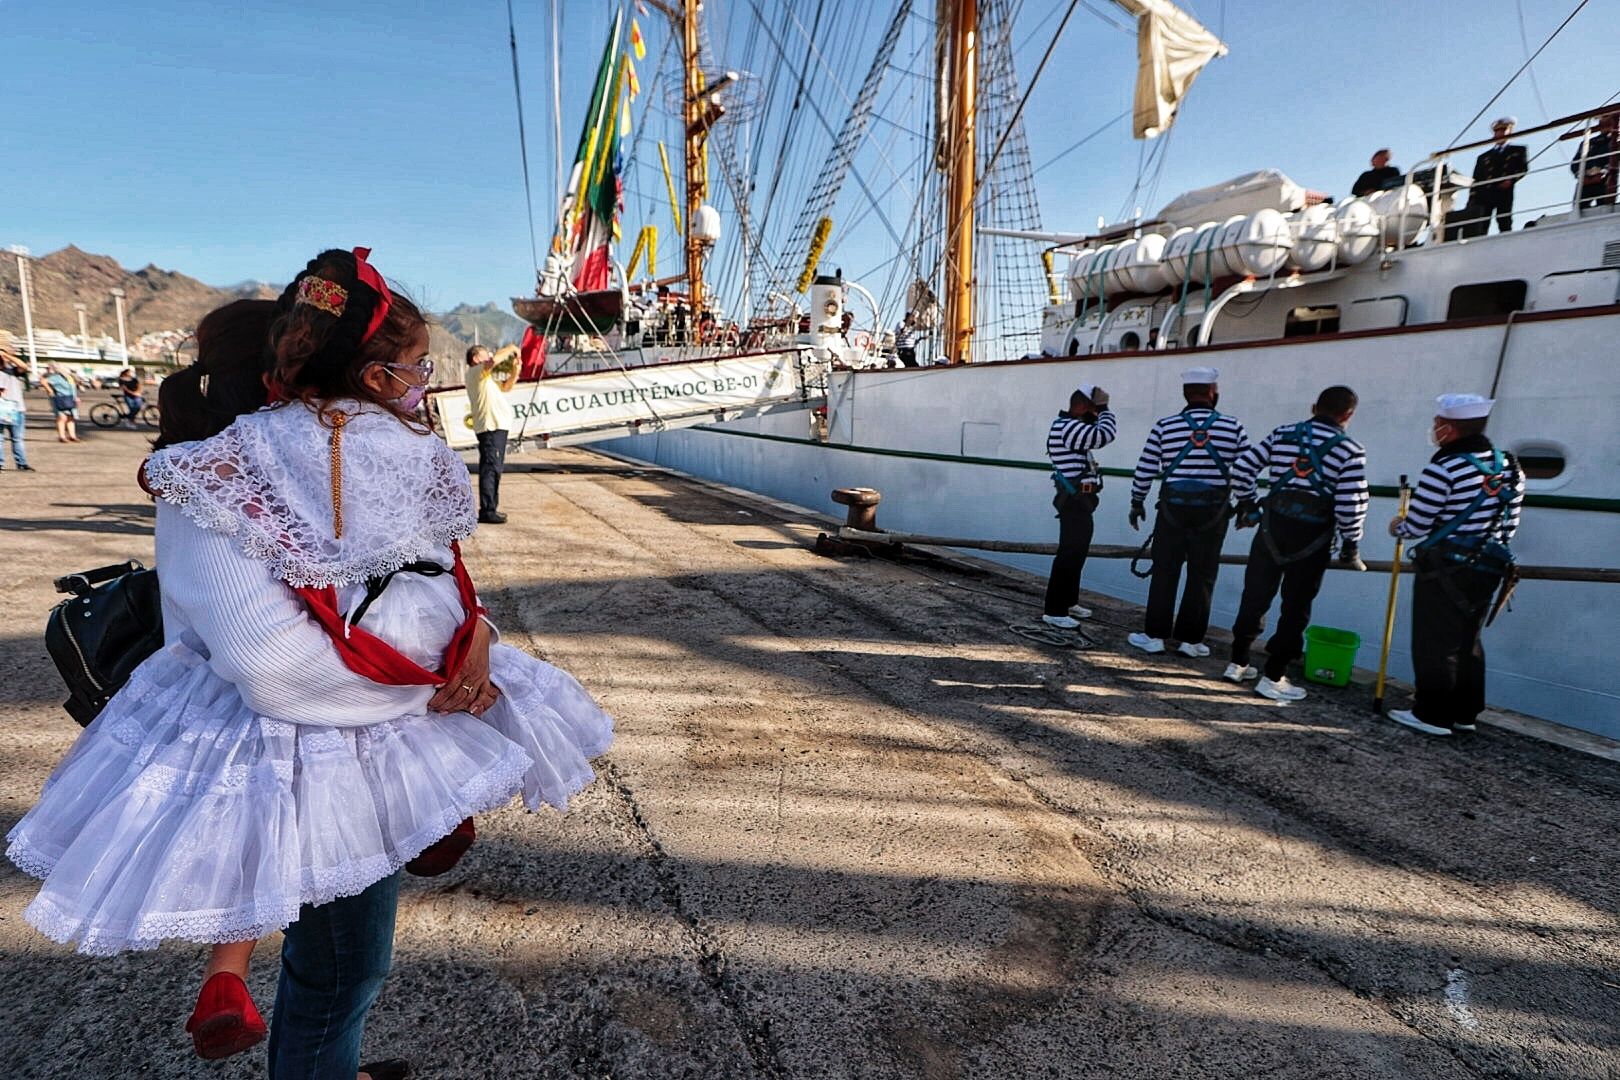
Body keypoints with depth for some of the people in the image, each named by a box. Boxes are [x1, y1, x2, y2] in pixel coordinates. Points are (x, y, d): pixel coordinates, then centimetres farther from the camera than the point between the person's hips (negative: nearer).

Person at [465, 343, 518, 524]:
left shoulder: (486, 377, 25)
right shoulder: (475, 372, -6)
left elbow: (506, 387, 27)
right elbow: (493, 361, -24)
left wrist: (514, 371, 12)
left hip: (496, 426, 11)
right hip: (490, 427, -11)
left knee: (494, 469, 15)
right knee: (490, 468, -13)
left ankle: (490, 508, 23)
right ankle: (487, 511, -13)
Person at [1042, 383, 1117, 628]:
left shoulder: (1072, 427, 19)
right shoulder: (1067, 427, -17)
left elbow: (1099, 436, 27)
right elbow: (1105, 435, -22)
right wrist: (1105, 411, -9)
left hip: (1080, 500, 12)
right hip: (1074, 500, -12)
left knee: (1078, 552, 18)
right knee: (1069, 554, -11)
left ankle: (1068, 602, 29)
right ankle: (1054, 611, -9)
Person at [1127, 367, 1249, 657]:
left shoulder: (1164, 426, -2)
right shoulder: (1232, 427, 0)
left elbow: (1144, 469, 0)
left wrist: (1137, 503, 13)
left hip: (1173, 507, 0)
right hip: (1214, 510, 0)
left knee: (1165, 571, 7)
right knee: (1202, 576, 8)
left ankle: (1155, 635, 11)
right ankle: (1191, 640, 13)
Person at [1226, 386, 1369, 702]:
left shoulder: (1282, 434, 5)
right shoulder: (1349, 449, -6)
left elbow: (1242, 468, 3)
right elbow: (1351, 504, -11)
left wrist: (1246, 503, 16)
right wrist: (1351, 545, 1)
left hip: (1272, 526, 4)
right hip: (1313, 535, -3)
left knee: (1255, 595, 14)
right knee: (1296, 607, 6)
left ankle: (1238, 664, 24)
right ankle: (1273, 677, 9)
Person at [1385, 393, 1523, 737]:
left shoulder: (1444, 468, -17)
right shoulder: (1508, 466, 7)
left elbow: (1416, 525, -14)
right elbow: (1510, 524, 12)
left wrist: (1397, 526, 6)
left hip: (1444, 571, -8)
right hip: (1488, 569, 8)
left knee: (1434, 644, 1)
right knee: (1468, 642, 17)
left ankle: (1431, 715, 8)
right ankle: (1464, 712, 25)